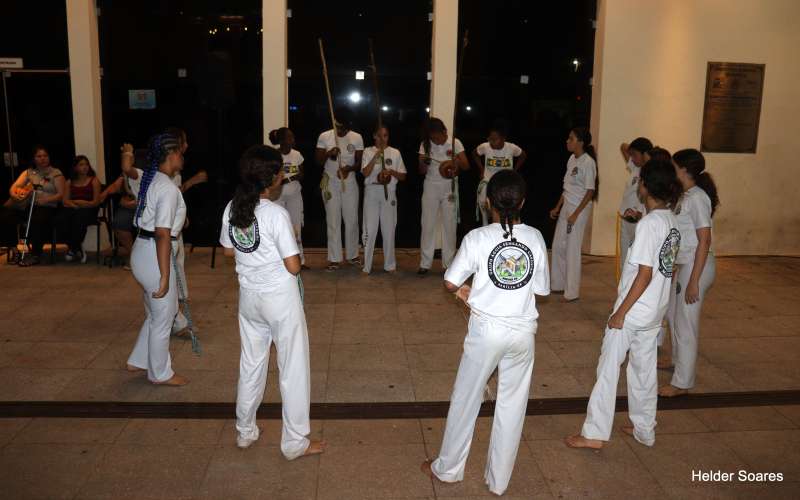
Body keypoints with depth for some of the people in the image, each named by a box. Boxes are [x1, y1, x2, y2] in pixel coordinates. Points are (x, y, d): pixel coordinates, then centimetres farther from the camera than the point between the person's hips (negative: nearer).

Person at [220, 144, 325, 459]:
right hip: (280, 298, -6)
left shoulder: (233, 208, -2)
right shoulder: (276, 214, -21)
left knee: (251, 364, 21)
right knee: (293, 369, 7)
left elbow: (228, 250, 11)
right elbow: (293, 266, -19)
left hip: (249, 296, 7)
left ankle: (245, 432, 35)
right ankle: (295, 442, 17)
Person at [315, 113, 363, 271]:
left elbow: (359, 162, -3)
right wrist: (328, 154, -23)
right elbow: (318, 161, -2)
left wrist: (349, 168, -24)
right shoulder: (324, 136, -4)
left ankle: (352, 255, 22)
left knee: (352, 220, 7)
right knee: (333, 221, 1)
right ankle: (334, 258, 8)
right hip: (330, 183, -1)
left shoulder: (357, 138, -3)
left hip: (349, 182, 1)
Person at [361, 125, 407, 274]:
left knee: (389, 229, 5)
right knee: (370, 229, -2)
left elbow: (403, 176, 7)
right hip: (371, 191, -1)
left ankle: (390, 264, 15)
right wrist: (376, 156, -15)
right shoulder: (368, 151, 4)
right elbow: (365, 173, -9)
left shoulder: (395, 153, 7)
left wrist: (391, 171, -12)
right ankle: (366, 266, 5)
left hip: (389, 193, 1)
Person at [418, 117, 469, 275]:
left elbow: (466, 166, -7)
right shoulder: (425, 145, -1)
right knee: (428, 225, 0)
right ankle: (425, 263, 7)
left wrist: (456, 160, -29)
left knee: (449, 226, 2)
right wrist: (424, 163, -23)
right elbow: (422, 171, 0)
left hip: (450, 188, -1)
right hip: (431, 188, 1)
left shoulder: (455, 143, -4)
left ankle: (448, 264, 11)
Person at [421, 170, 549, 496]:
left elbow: (450, 283, -8)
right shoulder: (535, 238, -4)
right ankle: (498, 480, 26)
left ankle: (448, 468, 30)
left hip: (486, 329, -2)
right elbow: (542, 289, 3)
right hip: (523, 331, 2)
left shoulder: (478, 238, -11)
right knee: (512, 405, 14)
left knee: (466, 399, 15)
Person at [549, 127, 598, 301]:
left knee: (572, 249, -3)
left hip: (580, 208, -8)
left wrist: (576, 214, -19)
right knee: (558, 245, 12)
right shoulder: (572, 159, 9)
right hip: (566, 206, 8)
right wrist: (557, 207, 16)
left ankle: (572, 292, 7)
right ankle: (558, 284, 26)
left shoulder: (588, 162, -15)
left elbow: (590, 192, -16)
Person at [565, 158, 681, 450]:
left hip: (633, 311, -8)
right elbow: (669, 270, 12)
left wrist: (621, 312, -17)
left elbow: (645, 275, -22)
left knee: (608, 368, 2)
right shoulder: (672, 221, 5)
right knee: (644, 369, 19)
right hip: (655, 311, 8)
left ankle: (594, 434, 9)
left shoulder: (648, 224, -21)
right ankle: (644, 430, 31)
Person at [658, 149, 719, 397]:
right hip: (684, 264, 10)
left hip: (696, 265, -10)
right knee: (673, 313, 24)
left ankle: (682, 383, 10)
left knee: (685, 323, -1)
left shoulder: (697, 198, -18)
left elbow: (704, 241, -21)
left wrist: (694, 281, -22)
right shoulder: (686, 196, 9)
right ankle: (678, 360, 44)